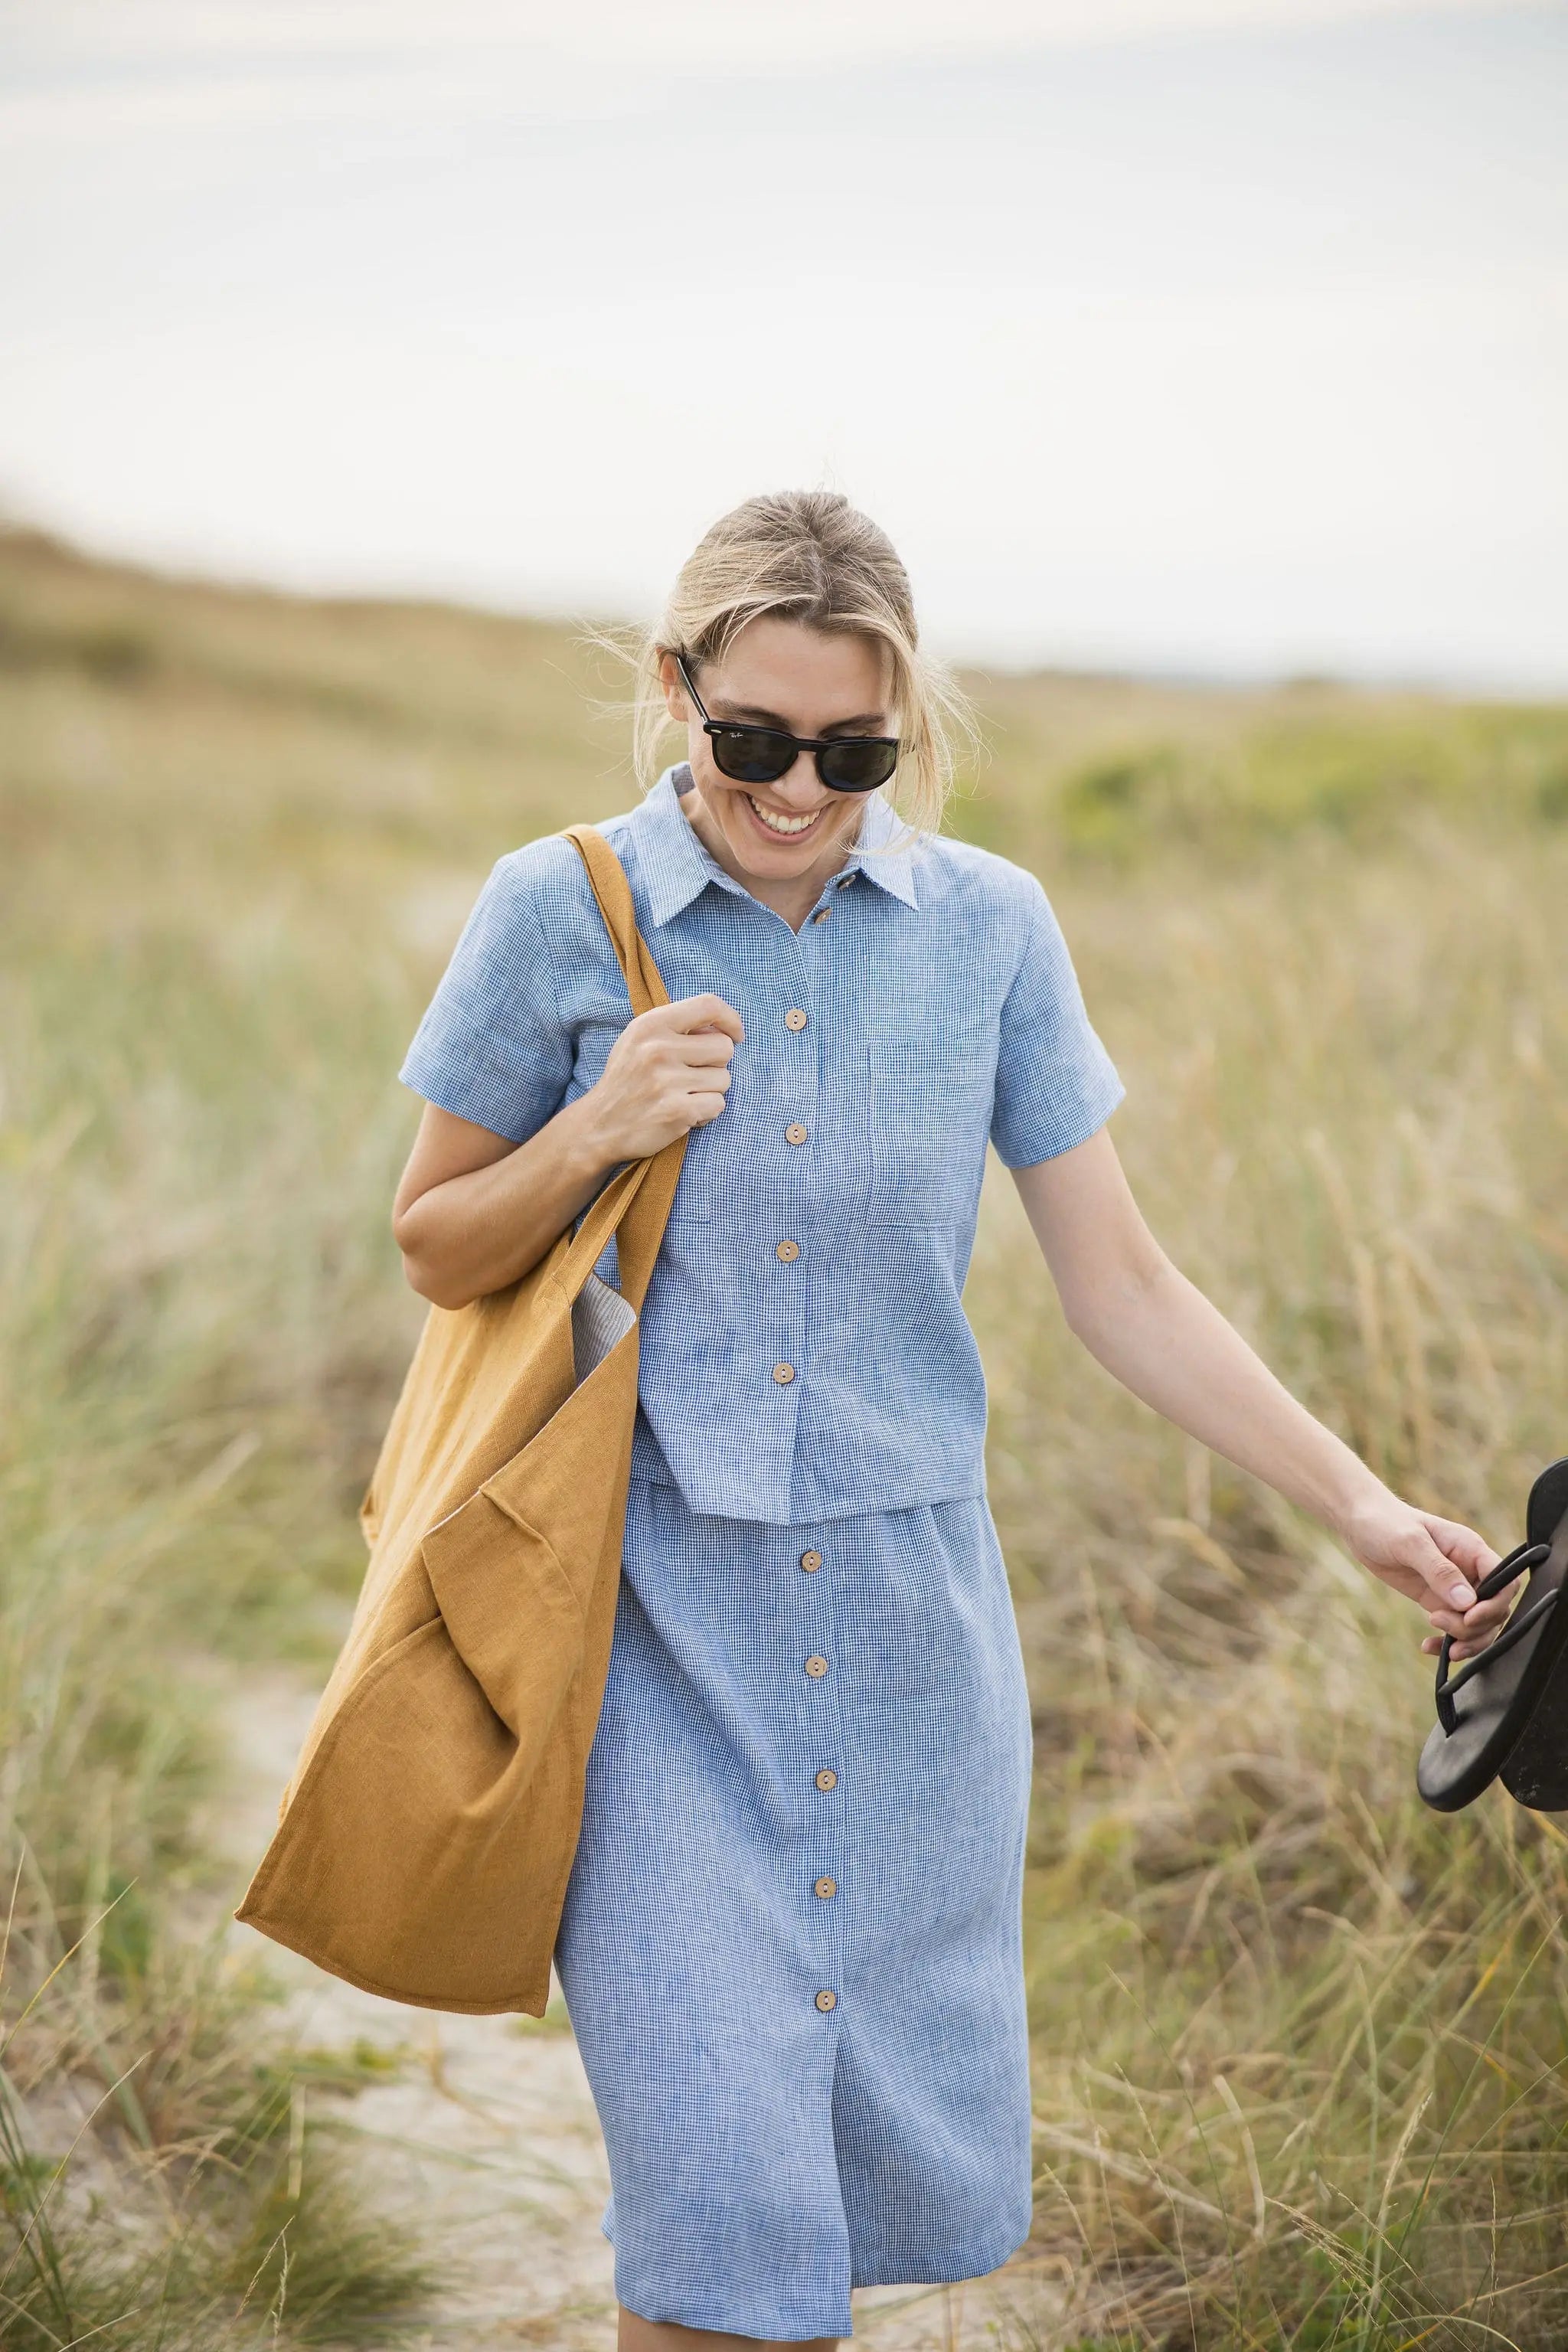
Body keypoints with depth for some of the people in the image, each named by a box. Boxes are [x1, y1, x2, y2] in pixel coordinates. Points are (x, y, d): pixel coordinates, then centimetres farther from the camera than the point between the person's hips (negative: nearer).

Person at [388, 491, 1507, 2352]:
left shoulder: (989, 929, 0)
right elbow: (437, 1254, 5)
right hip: (660, 1618, -2)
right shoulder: (558, 914, -5)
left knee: (919, 2155, 11)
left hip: (908, 1605, 3)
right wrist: (594, 1134, -14)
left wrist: (1361, 1510, -3)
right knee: (722, 2196, -7)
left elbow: (1119, 1286, 3)